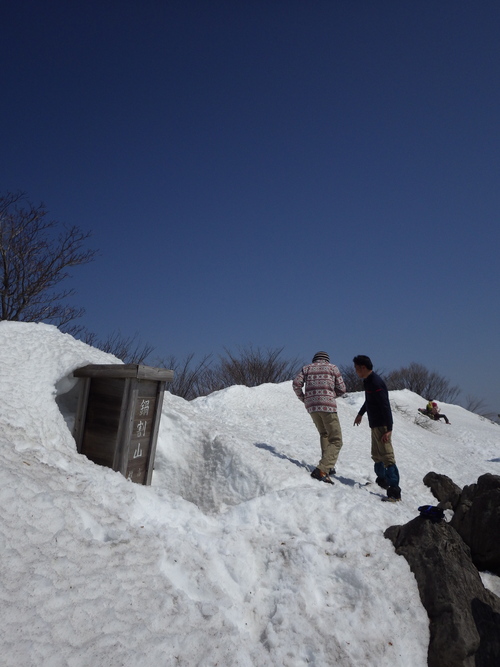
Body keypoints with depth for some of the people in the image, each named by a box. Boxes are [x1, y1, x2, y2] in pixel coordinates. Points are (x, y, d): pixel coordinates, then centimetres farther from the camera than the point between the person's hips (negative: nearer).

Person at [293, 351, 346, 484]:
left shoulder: (307, 368, 15)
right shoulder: (332, 367, 10)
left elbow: (296, 384, 2)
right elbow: (342, 389, 7)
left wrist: (302, 398, 16)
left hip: (311, 405, 4)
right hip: (328, 405, -4)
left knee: (324, 434, 25)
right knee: (336, 441, -1)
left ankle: (328, 466, 19)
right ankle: (322, 470, -18)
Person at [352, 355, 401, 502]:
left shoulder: (375, 383, -20)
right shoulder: (369, 381, 11)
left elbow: (385, 406, -24)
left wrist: (388, 429, -26)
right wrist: (360, 414, 41)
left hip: (382, 426, -10)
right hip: (375, 425, 10)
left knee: (387, 457, -12)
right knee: (377, 456, 21)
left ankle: (395, 491, -11)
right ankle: (382, 480, 39)